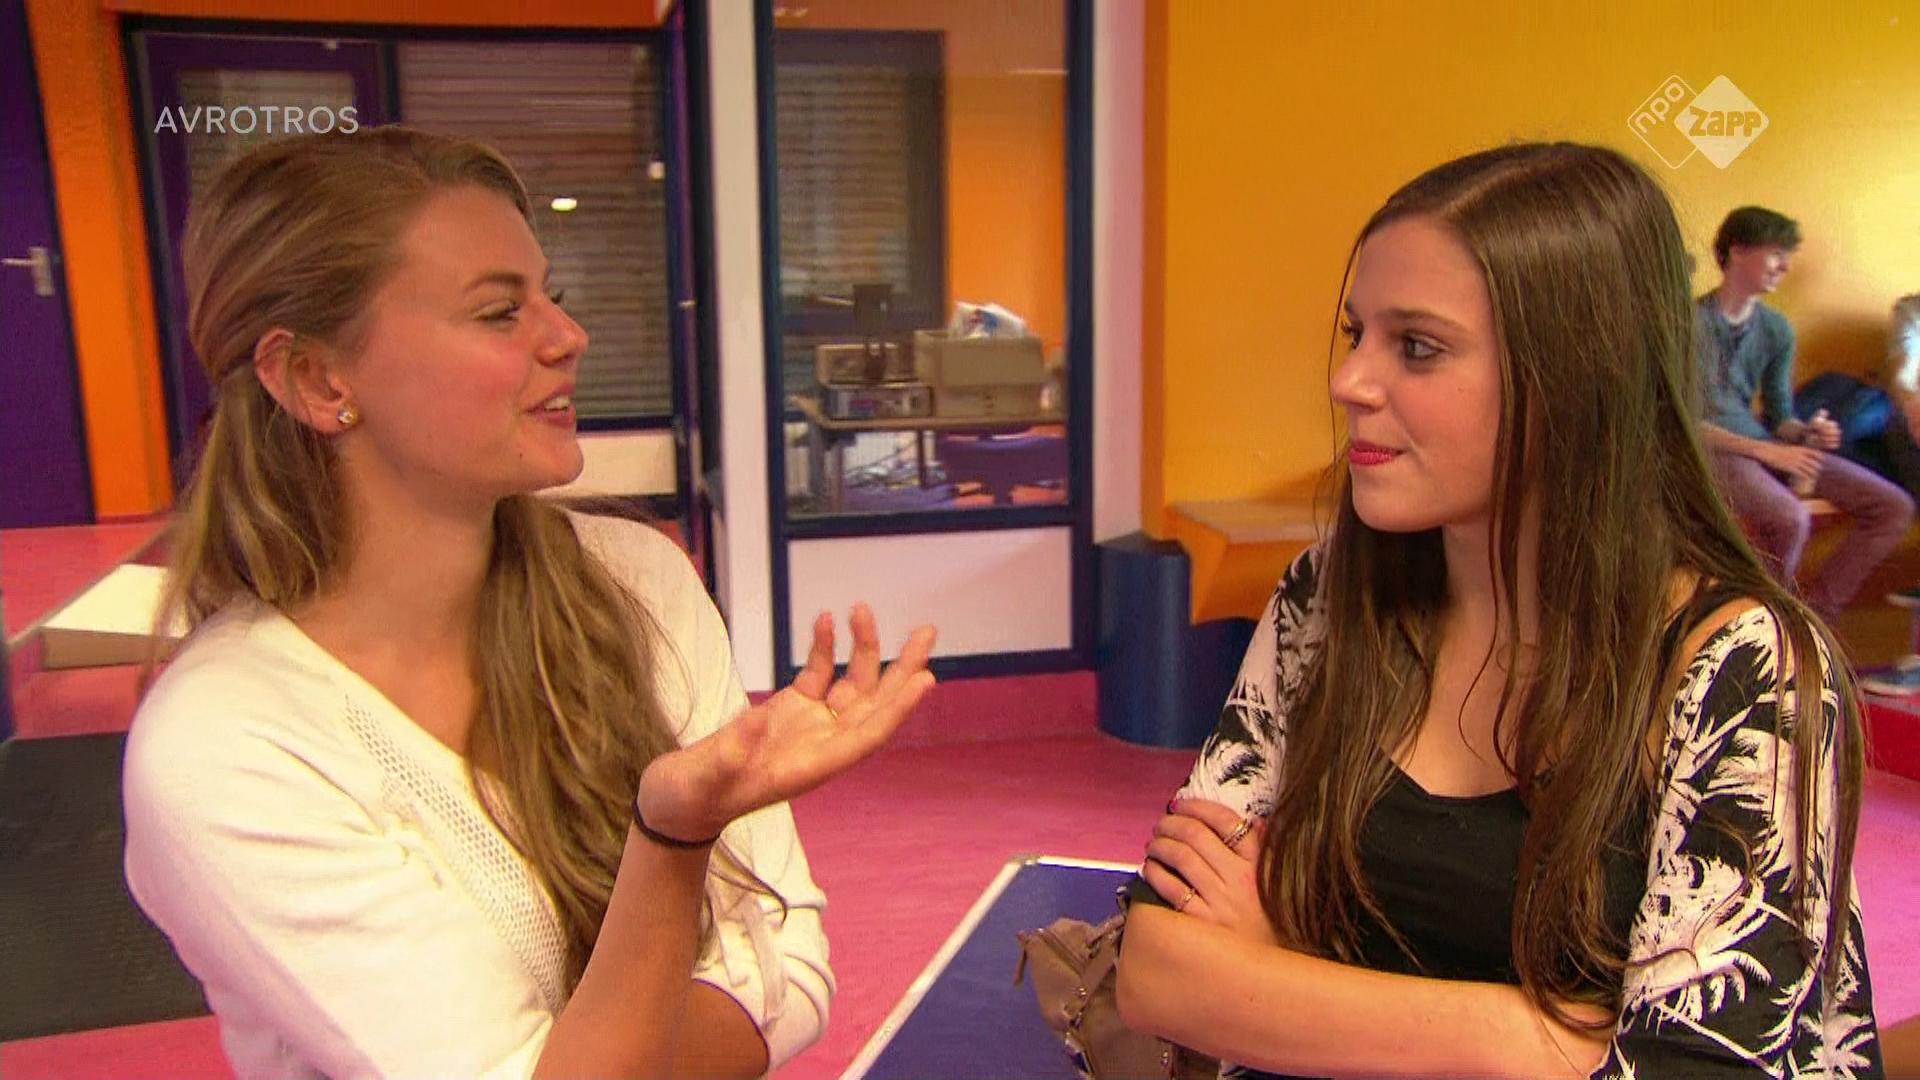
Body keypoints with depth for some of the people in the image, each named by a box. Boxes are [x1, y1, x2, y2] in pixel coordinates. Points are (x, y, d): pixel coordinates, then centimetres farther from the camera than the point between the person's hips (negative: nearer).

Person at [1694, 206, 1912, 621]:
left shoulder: (1777, 329, 11)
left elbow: (1779, 416, 16)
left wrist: (1806, 433, -8)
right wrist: (1767, 451, -19)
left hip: (1763, 443, 8)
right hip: (1711, 448, -7)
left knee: (1893, 506, -3)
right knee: (1791, 517, -35)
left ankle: (1814, 613, 1)